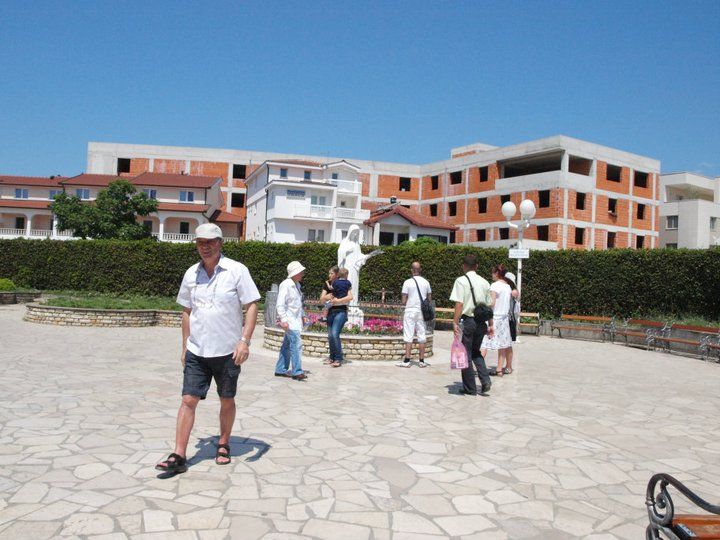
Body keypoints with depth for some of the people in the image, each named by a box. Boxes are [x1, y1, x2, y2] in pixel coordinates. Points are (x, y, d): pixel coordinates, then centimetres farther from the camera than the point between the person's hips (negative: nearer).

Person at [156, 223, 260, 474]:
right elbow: (187, 311, 15)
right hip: (196, 351, 3)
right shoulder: (191, 274, 7)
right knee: (188, 400, -2)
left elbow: (251, 306, -8)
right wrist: (185, 346, 14)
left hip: (227, 351, -3)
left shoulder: (237, 270, -7)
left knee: (227, 401, 11)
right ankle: (178, 457, 3)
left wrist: (244, 340, -17)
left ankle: (223, 445, 29)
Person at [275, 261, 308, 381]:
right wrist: (283, 320, -22)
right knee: (297, 343, -13)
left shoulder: (297, 285, 13)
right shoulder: (285, 285, -14)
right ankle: (297, 371, -8)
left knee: (287, 345, 13)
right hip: (289, 320, -9)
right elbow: (280, 305, -18)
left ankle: (280, 370, 20)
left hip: (296, 319, 9)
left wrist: (302, 316, 22)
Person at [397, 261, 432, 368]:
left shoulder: (408, 282, -8)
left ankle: (407, 361, -3)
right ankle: (421, 361, 10)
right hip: (422, 311, 4)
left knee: (408, 336, -1)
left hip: (410, 310, -4)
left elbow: (404, 300, -9)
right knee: (421, 336, 8)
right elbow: (429, 299, 9)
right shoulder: (426, 282, 4)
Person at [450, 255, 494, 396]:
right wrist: (490, 325, 14)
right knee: (476, 352, 22)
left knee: (466, 354, 6)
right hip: (481, 322, 5)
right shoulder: (484, 282, 8)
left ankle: (470, 388, 12)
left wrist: (455, 323, -13)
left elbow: (459, 304, -15)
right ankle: (485, 380, 5)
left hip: (467, 320, -5)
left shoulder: (461, 281, -8)